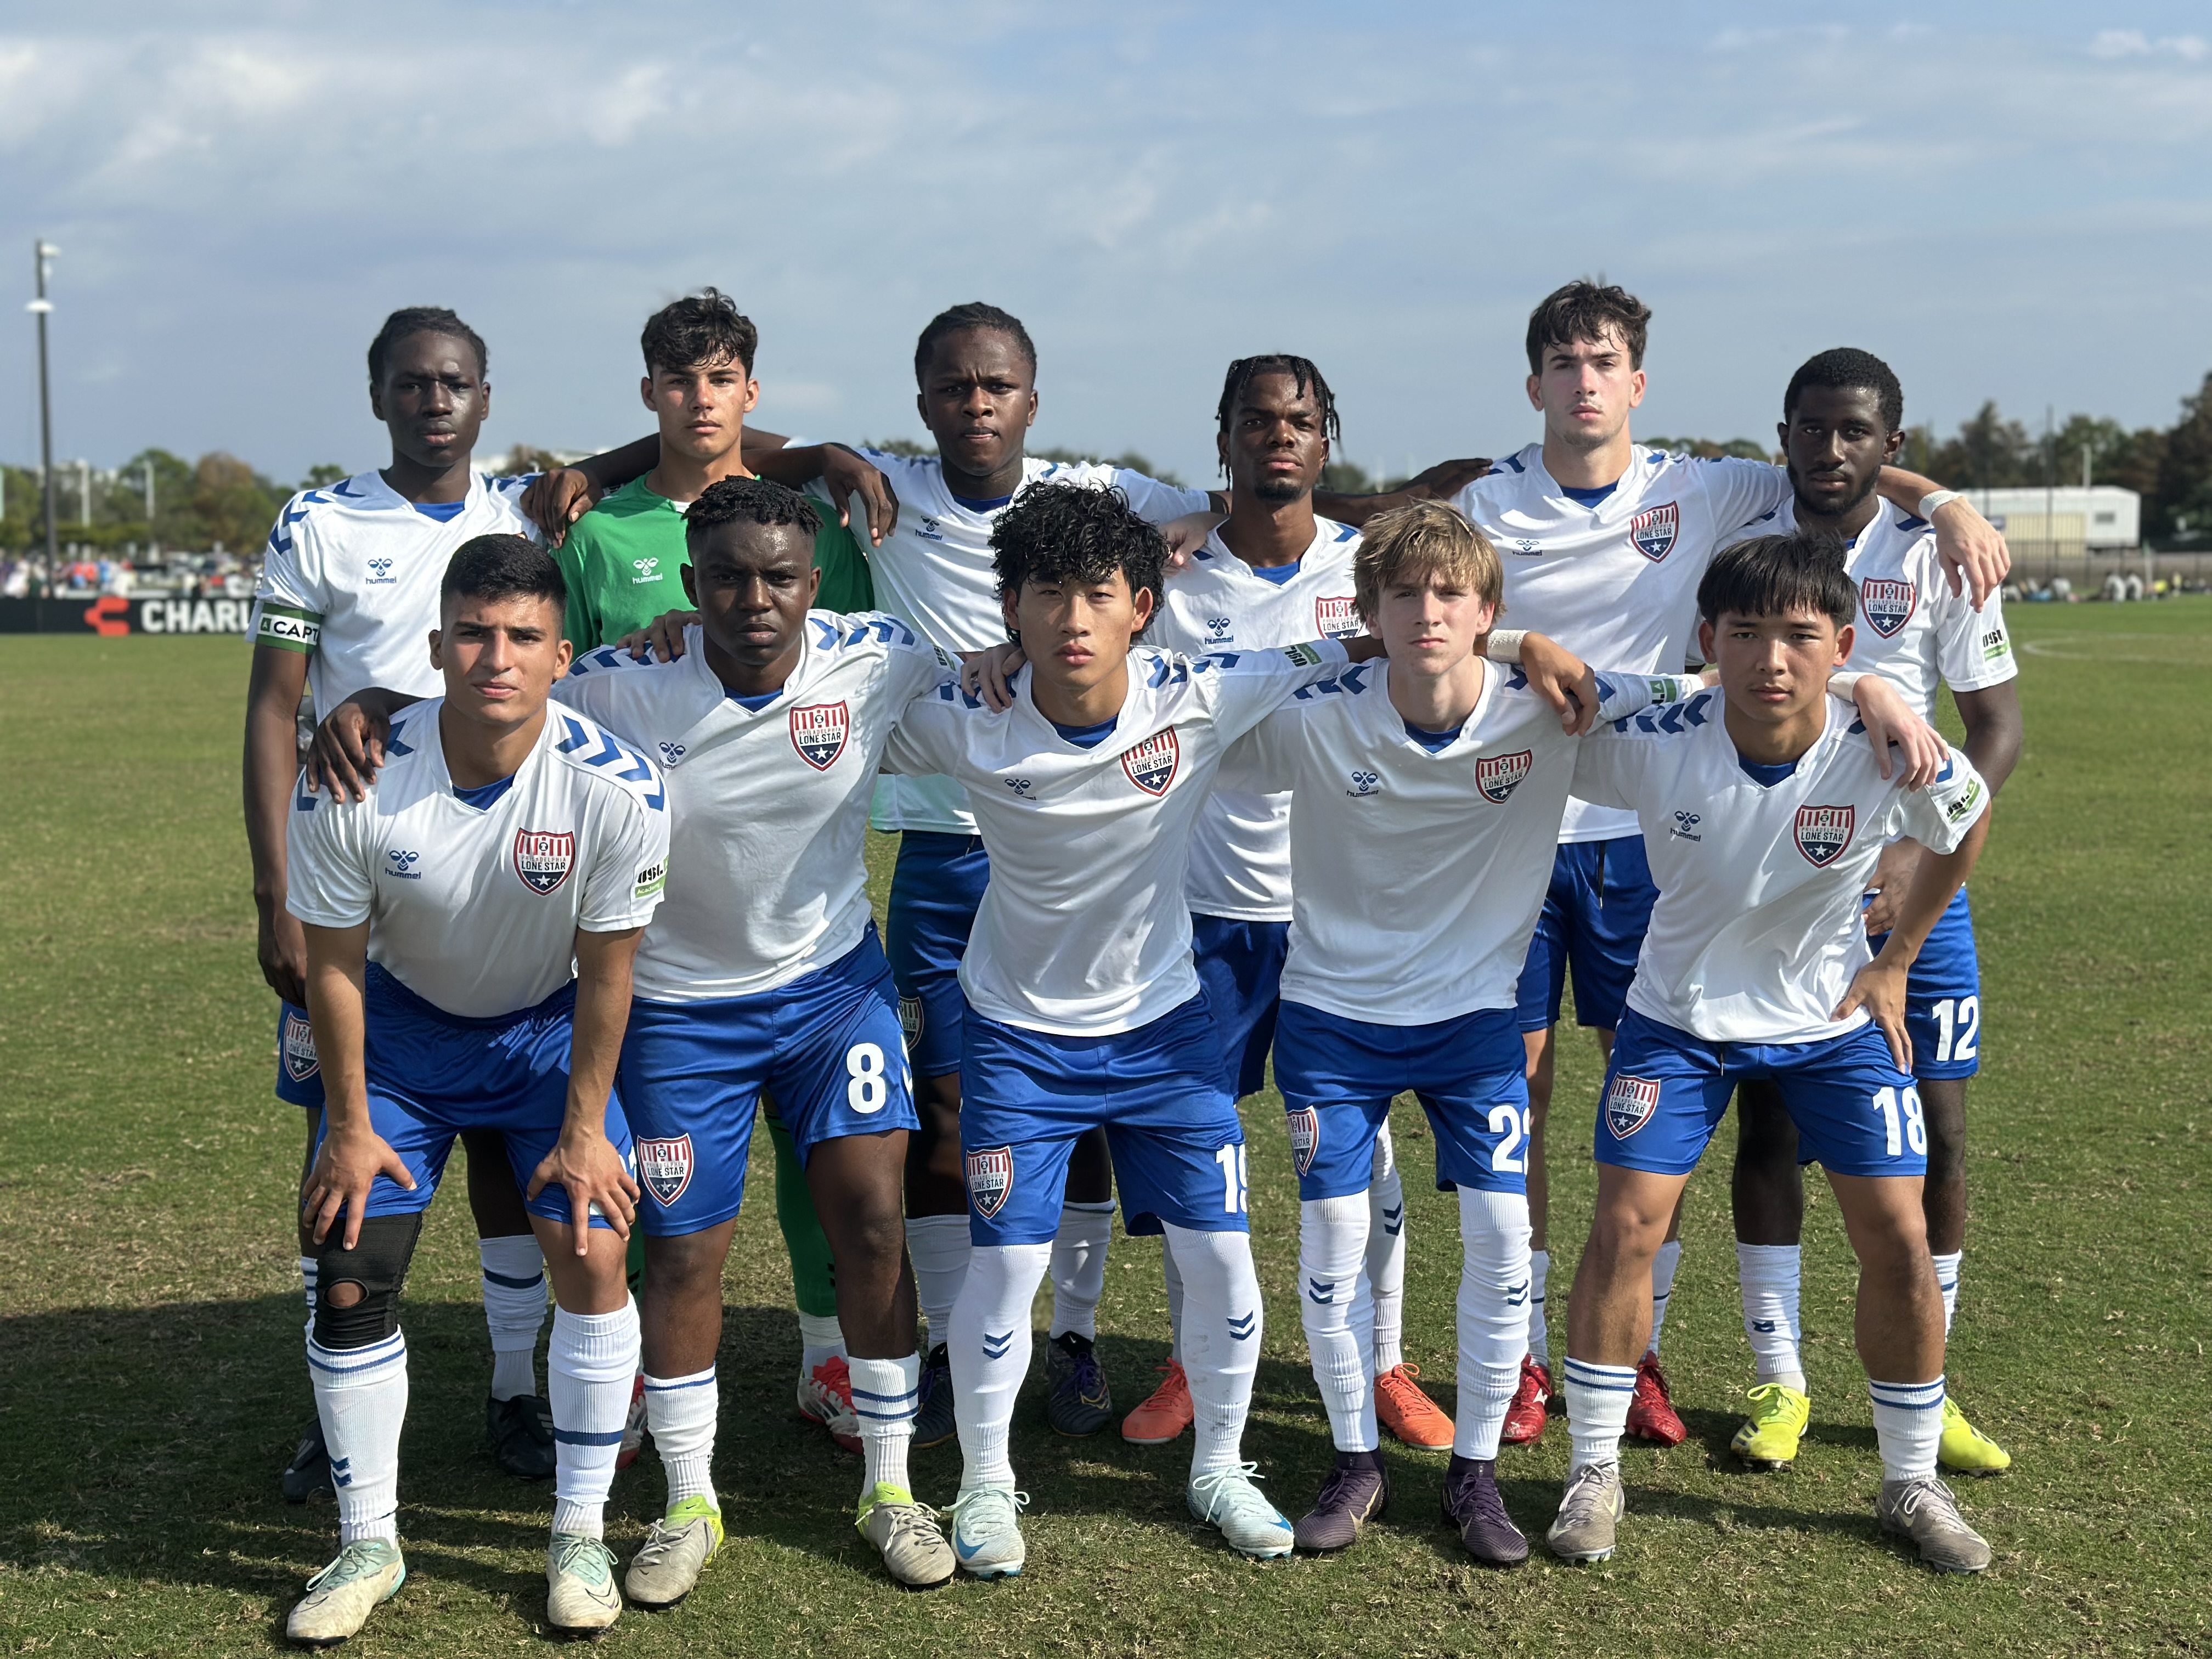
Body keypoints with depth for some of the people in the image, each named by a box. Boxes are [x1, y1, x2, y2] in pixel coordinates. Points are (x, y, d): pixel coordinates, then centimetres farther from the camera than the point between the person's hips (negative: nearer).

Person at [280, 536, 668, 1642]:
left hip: (548, 1031, 0)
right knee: (351, 1282, -4)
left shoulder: (616, 789, -28)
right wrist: (350, 1124, -6)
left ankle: (580, 1537, 5)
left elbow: (605, 971, -15)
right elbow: (334, 961, -13)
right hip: (403, 1024, 1)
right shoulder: (350, 783, -27)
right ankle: (369, 1547, 15)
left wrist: (584, 1128, -10)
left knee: (591, 1253, -13)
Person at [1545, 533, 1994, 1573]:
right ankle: (1593, 1471, 10)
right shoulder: (1651, 744, -27)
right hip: (1679, 1016, -1)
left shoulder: (1890, 756, -24)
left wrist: (1895, 962, 3)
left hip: (1834, 1019, 1)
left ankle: (1911, 1484, 18)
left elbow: (1970, 822, 0)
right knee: (1626, 1222, -9)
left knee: (1897, 1238, -3)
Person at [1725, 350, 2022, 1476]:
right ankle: (1778, 1382, 15)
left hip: (1906, 881, 0)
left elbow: (1997, 726, -1)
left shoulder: (1938, 560, -3)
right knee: (1768, 1127, 1)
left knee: (1933, 1135, 1)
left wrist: (1915, 855, -13)